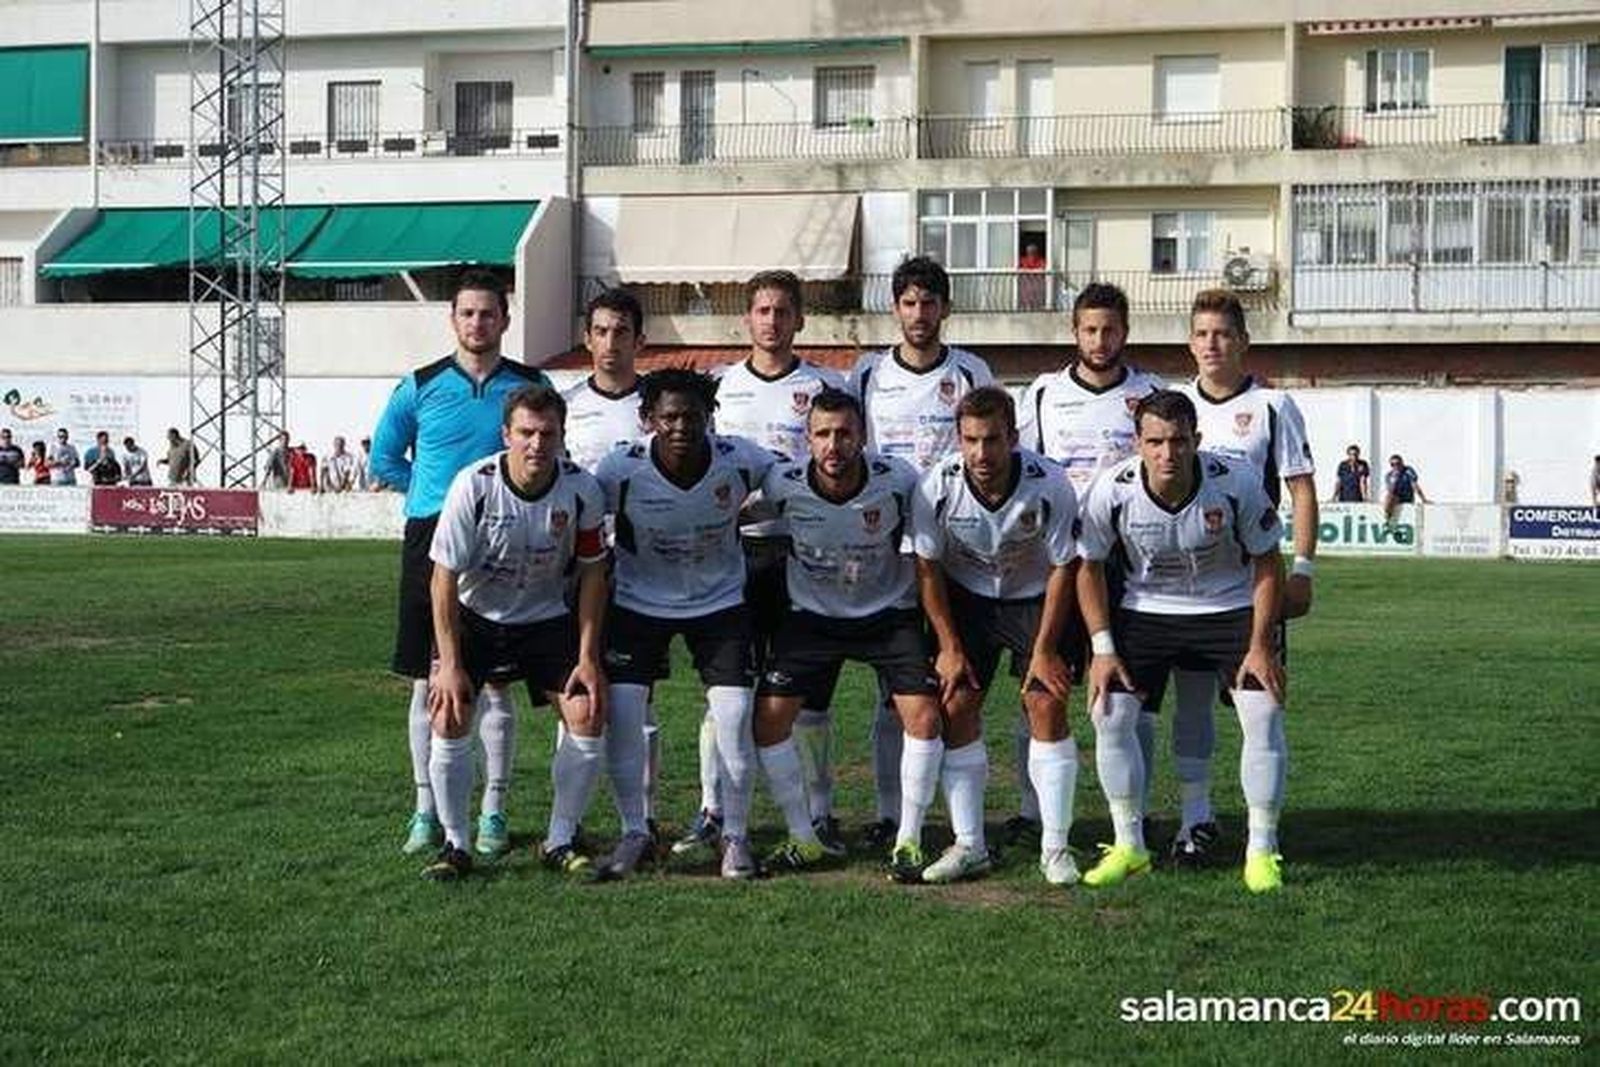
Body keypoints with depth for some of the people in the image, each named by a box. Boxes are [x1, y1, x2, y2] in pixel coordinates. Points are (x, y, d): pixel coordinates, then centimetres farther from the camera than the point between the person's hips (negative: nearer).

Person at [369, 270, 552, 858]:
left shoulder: (531, 386, 4)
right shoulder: (419, 387, 4)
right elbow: (384, 459, 14)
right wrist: (436, 494, 7)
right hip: (431, 540, 0)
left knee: (496, 682, 2)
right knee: (428, 682, 4)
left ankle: (493, 813, 10)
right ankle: (427, 811, 13)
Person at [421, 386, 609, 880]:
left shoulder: (582, 490, -17)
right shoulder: (474, 485, -23)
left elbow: (592, 574, -5)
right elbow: (444, 579, -17)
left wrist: (588, 658, -9)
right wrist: (449, 665, -21)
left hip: (545, 617, 2)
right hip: (473, 616, -2)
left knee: (588, 718, -11)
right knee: (449, 720, -17)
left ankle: (560, 841, 6)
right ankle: (456, 845, 0)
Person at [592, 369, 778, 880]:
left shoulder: (741, 460, -19)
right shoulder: (621, 469, -21)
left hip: (720, 602, 0)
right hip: (638, 602, 0)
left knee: (734, 714, -10)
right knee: (621, 710, -12)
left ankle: (736, 836, 9)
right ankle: (634, 833, 7)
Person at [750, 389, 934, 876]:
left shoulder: (898, 481, -21)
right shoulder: (782, 484, -21)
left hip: (889, 612, -1)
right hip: (811, 614, 1)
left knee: (923, 714, -15)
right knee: (768, 717, -9)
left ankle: (909, 840, 1)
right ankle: (805, 837, 7)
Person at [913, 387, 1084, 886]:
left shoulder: (1049, 486, -27)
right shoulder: (938, 486, -22)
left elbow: (1063, 568, -14)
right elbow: (927, 567, -7)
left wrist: (1044, 651, -12)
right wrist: (950, 647, -7)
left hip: (1037, 598, -2)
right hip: (966, 597, 2)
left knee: (1047, 704, -12)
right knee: (957, 706, -7)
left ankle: (1055, 846, -2)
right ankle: (969, 846, 2)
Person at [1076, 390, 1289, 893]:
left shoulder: (1237, 483, -24)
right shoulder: (1112, 490, -21)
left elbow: (1268, 565, -9)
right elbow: (1089, 567, -5)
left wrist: (1260, 646, -13)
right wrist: (1103, 649, -10)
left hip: (1229, 609, -1)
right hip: (1144, 610, 1)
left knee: (1265, 715, -15)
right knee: (1110, 714, -10)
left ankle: (1262, 851, 1)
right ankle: (1128, 847, 6)